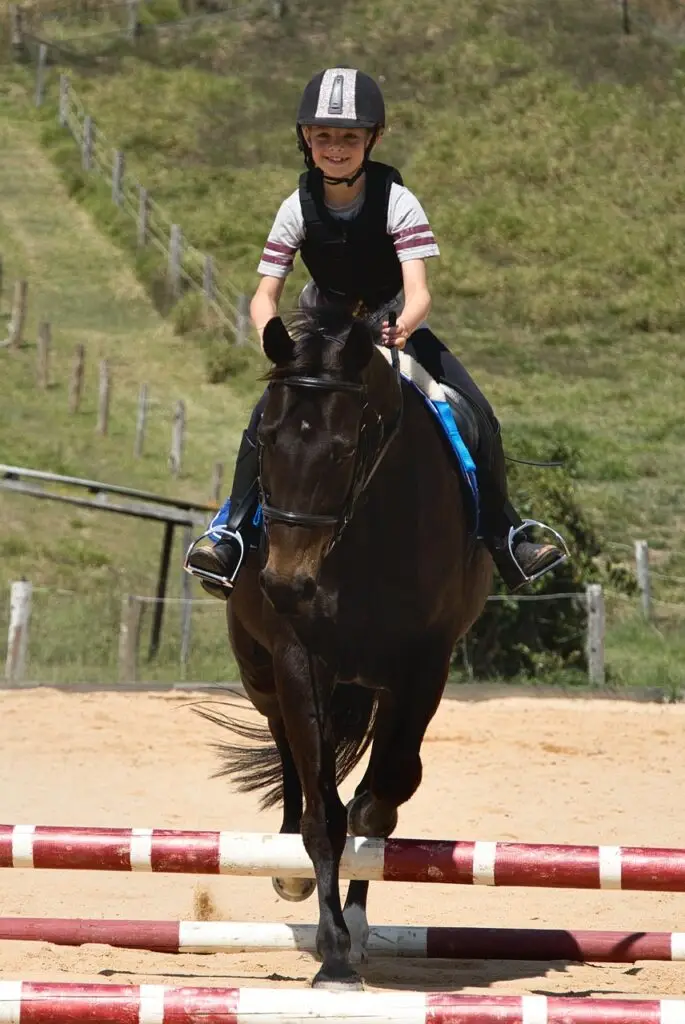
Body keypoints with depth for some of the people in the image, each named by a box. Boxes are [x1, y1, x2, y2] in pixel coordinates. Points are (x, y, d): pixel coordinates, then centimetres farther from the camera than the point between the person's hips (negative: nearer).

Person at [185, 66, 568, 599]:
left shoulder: (396, 201, -20)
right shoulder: (299, 209, -14)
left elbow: (418, 290, -30)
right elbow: (265, 295, -14)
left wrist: (404, 326, -53)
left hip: (395, 323, -1)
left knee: (477, 415, -18)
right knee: (269, 413, -24)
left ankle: (504, 533, -1)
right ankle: (233, 528, -9)